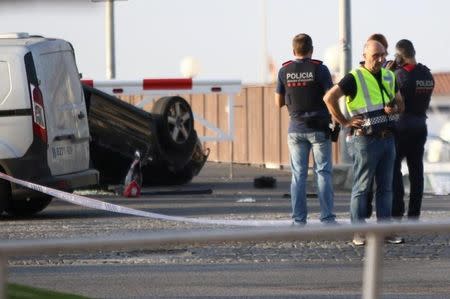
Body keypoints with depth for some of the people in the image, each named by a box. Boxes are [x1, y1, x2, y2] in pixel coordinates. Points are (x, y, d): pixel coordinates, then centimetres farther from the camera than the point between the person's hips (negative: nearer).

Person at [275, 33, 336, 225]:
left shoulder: (285, 71, 2)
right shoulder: (319, 69, -7)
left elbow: (279, 102, 9)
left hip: (296, 128, 2)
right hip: (319, 127, -2)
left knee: (298, 174, 5)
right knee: (323, 172, 0)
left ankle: (298, 221, 2)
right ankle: (327, 219, -4)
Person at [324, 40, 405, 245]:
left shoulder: (389, 77, 13)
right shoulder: (355, 78, -8)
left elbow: (400, 104, 22)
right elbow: (329, 98, -15)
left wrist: (394, 108, -1)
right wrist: (344, 122, -12)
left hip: (387, 138, 6)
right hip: (366, 140, -6)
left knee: (385, 187, 8)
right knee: (361, 186, -3)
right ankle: (358, 232, -1)